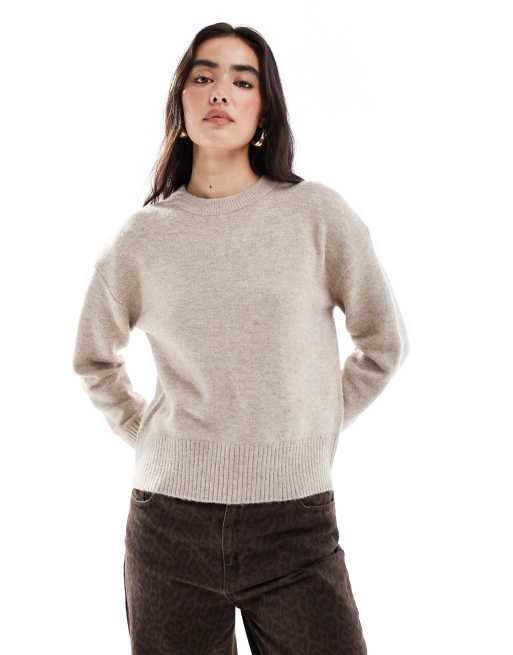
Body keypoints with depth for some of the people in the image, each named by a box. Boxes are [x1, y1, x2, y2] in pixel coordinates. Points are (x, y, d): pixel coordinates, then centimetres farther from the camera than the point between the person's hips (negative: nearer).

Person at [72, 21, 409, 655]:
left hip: (296, 526, -1)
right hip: (169, 524, 1)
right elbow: (93, 361, 17)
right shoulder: (142, 235, 2)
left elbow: (385, 342, 7)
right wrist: (144, 435, 7)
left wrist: (314, 432, 5)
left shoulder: (318, 214, -3)